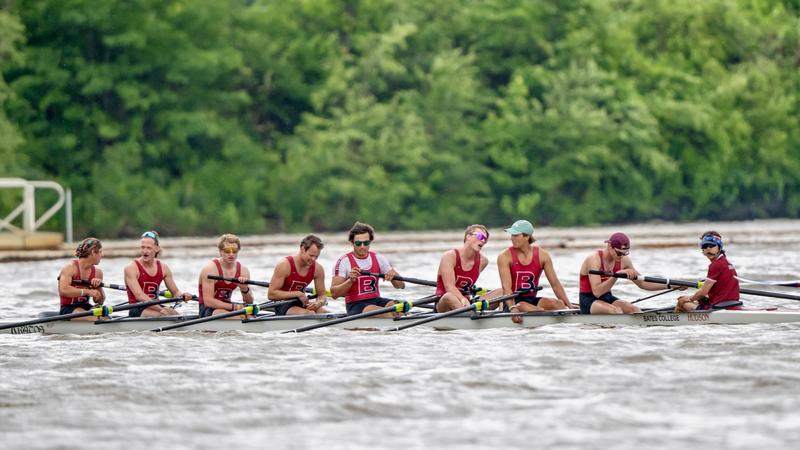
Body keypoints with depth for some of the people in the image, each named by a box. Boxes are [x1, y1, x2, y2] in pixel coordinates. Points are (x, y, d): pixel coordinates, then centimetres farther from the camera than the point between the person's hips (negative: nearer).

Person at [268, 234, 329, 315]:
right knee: (310, 314, -33)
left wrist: (318, 303, -19)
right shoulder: (285, 265, -16)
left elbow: (322, 296, 8)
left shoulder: (318, 269, -1)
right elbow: (271, 294, -17)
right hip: (283, 306, -6)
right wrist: (297, 294, -23)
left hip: (301, 304, 6)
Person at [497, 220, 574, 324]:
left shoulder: (542, 255, 2)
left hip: (532, 300, 3)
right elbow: (506, 287, -16)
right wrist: (512, 308, -34)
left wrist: (569, 306, -5)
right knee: (524, 307, -39)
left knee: (558, 303, -26)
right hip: (513, 302, -3)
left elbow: (555, 284, 4)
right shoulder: (505, 257, -6)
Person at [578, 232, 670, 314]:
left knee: (634, 309, -22)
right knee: (616, 311, -34)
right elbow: (597, 292, -28)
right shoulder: (594, 259, -20)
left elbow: (642, 283, 8)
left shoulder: (623, 260, 0)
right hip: (589, 301, -6)